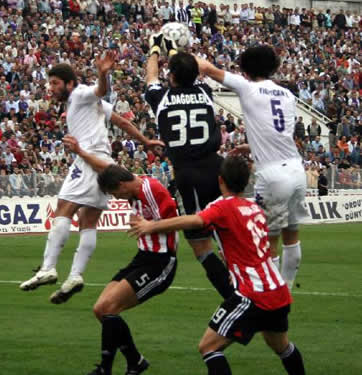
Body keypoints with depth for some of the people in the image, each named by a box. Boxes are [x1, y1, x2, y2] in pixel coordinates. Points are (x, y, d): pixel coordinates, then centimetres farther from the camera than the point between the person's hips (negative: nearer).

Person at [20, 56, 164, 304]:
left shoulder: (80, 94, 2)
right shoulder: (83, 102, 28)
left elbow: (101, 91, -21)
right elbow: (123, 122, 28)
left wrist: (103, 74, -42)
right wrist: (146, 142, 33)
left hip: (91, 158, -10)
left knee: (63, 211, -17)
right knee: (88, 223, 4)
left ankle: (48, 269, -26)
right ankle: (76, 276, -2)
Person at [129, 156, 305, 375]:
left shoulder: (225, 207, -10)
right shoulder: (255, 208, 11)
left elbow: (194, 221, -30)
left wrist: (152, 226, -28)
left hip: (254, 296, -8)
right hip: (280, 293, 8)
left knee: (208, 346, -6)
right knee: (281, 346, 32)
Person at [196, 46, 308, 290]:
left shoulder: (248, 88, -3)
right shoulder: (287, 95, 14)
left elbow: (208, 68, 3)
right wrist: (251, 148, 35)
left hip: (273, 176, -6)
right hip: (296, 170, 6)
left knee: (269, 241, 1)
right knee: (291, 235, 18)